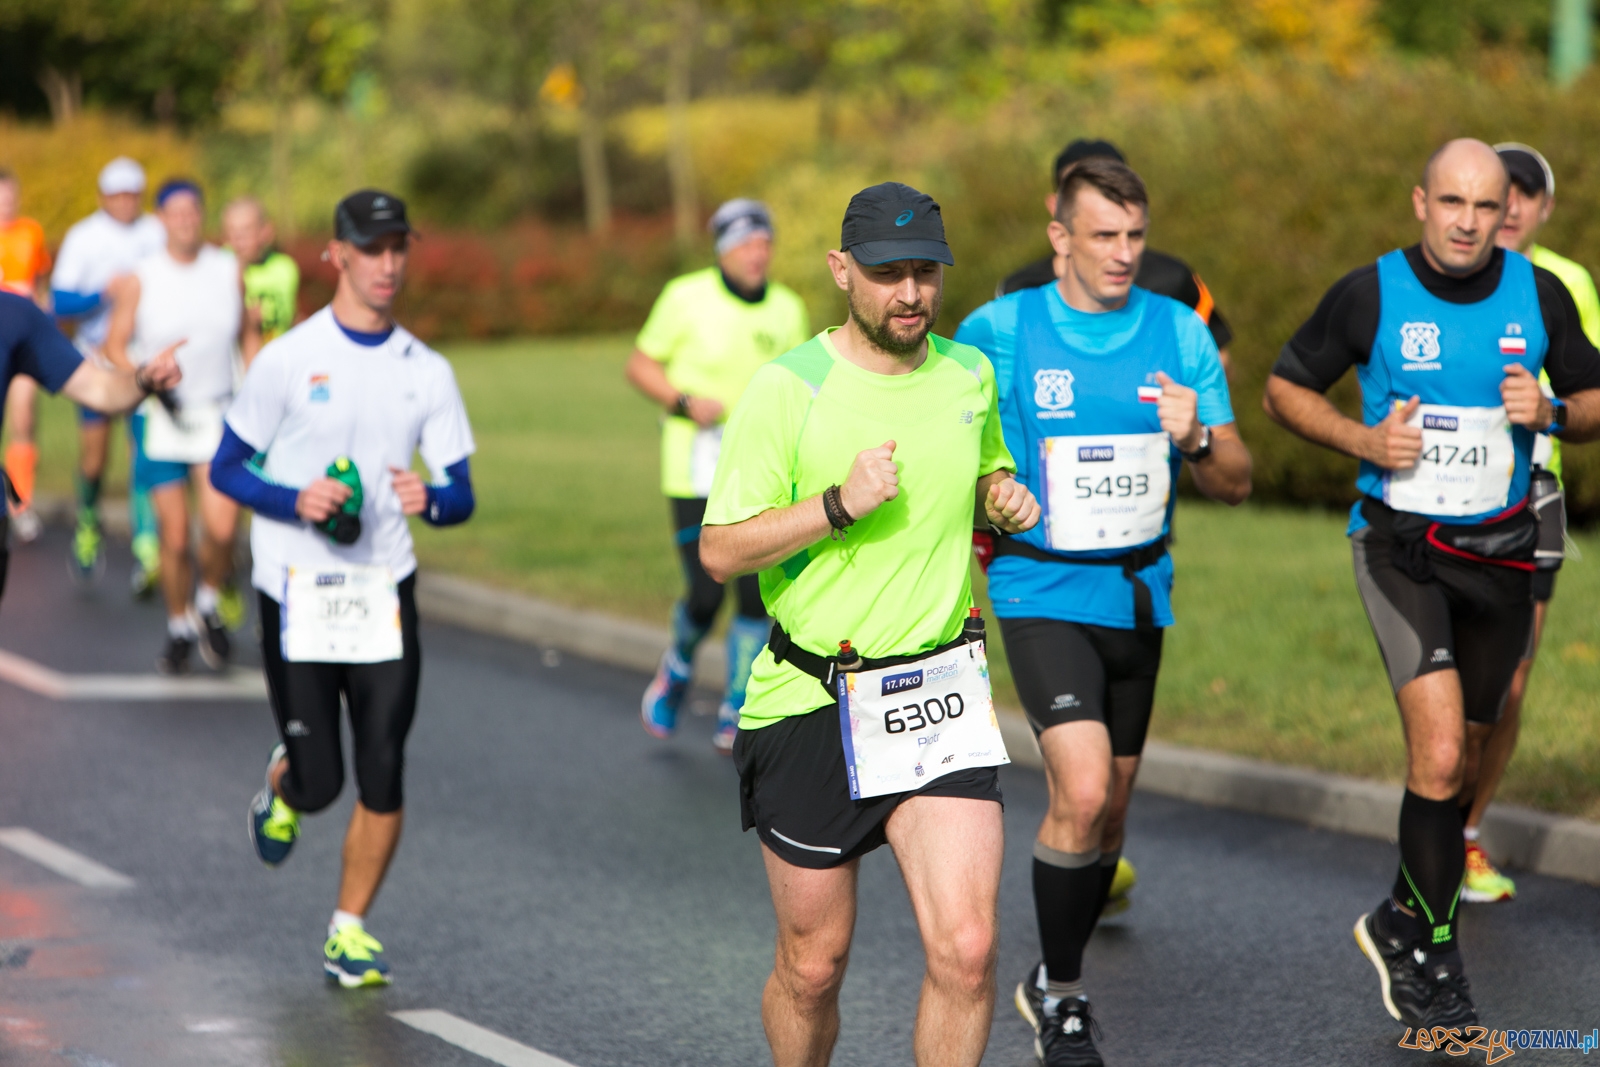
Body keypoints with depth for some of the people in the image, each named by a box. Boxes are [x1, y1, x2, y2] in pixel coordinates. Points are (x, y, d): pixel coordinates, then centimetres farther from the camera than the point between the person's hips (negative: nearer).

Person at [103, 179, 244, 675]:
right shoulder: (140, 280, -3)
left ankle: (211, 604, 13)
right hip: (160, 418, -1)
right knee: (174, 535, -1)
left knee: (221, 528, -16)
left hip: (218, 414, 1)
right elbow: (116, 346, -1)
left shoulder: (231, 271, 2)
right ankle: (180, 628, 22)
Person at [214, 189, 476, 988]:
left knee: (383, 771, -5)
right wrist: (295, 502, -18)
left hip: (383, 592, 3)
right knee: (319, 779, -3)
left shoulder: (428, 372, 5)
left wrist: (430, 500, -17)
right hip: (296, 594, -2)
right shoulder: (289, 359, -4)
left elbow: (460, 494, 7)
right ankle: (280, 789, 34)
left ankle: (350, 930, 12)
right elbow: (226, 470, 0)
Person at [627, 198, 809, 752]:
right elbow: (640, 365, 0)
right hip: (696, 472, -3)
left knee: (757, 597, -2)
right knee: (706, 594, -10)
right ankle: (678, 666, 24)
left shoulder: (787, 309, 6)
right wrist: (685, 402, -15)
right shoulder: (687, 298, -6)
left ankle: (735, 718, 12)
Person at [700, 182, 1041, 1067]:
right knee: (813, 964, 8)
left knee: (965, 950, -13)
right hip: (810, 703, -3)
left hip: (940, 695, 3)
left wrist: (1005, 498, 3)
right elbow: (720, 552, -11)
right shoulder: (787, 388, -10)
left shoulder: (969, 374, 5)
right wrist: (840, 505, -23)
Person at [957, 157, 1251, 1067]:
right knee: (1082, 793, -21)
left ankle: (1058, 981, 36)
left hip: (1139, 596, 4)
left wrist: (1195, 440, -19)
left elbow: (1238, 483, 1)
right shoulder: (1000, 331, -7)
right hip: (1042, 591, -4)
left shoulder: (1180, 333, 1)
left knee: (1110, 810, 14)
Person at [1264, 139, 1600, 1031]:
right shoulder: (1370, 295, -8)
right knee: (1439, 753, -18)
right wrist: (1365, 440, -14)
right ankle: (1434, 959, -3)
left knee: (1461, 751, 14)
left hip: (1502, 547, 4)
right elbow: (1286, 388, 3)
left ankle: (1403, 920, 37)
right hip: (1401, 546, -4)